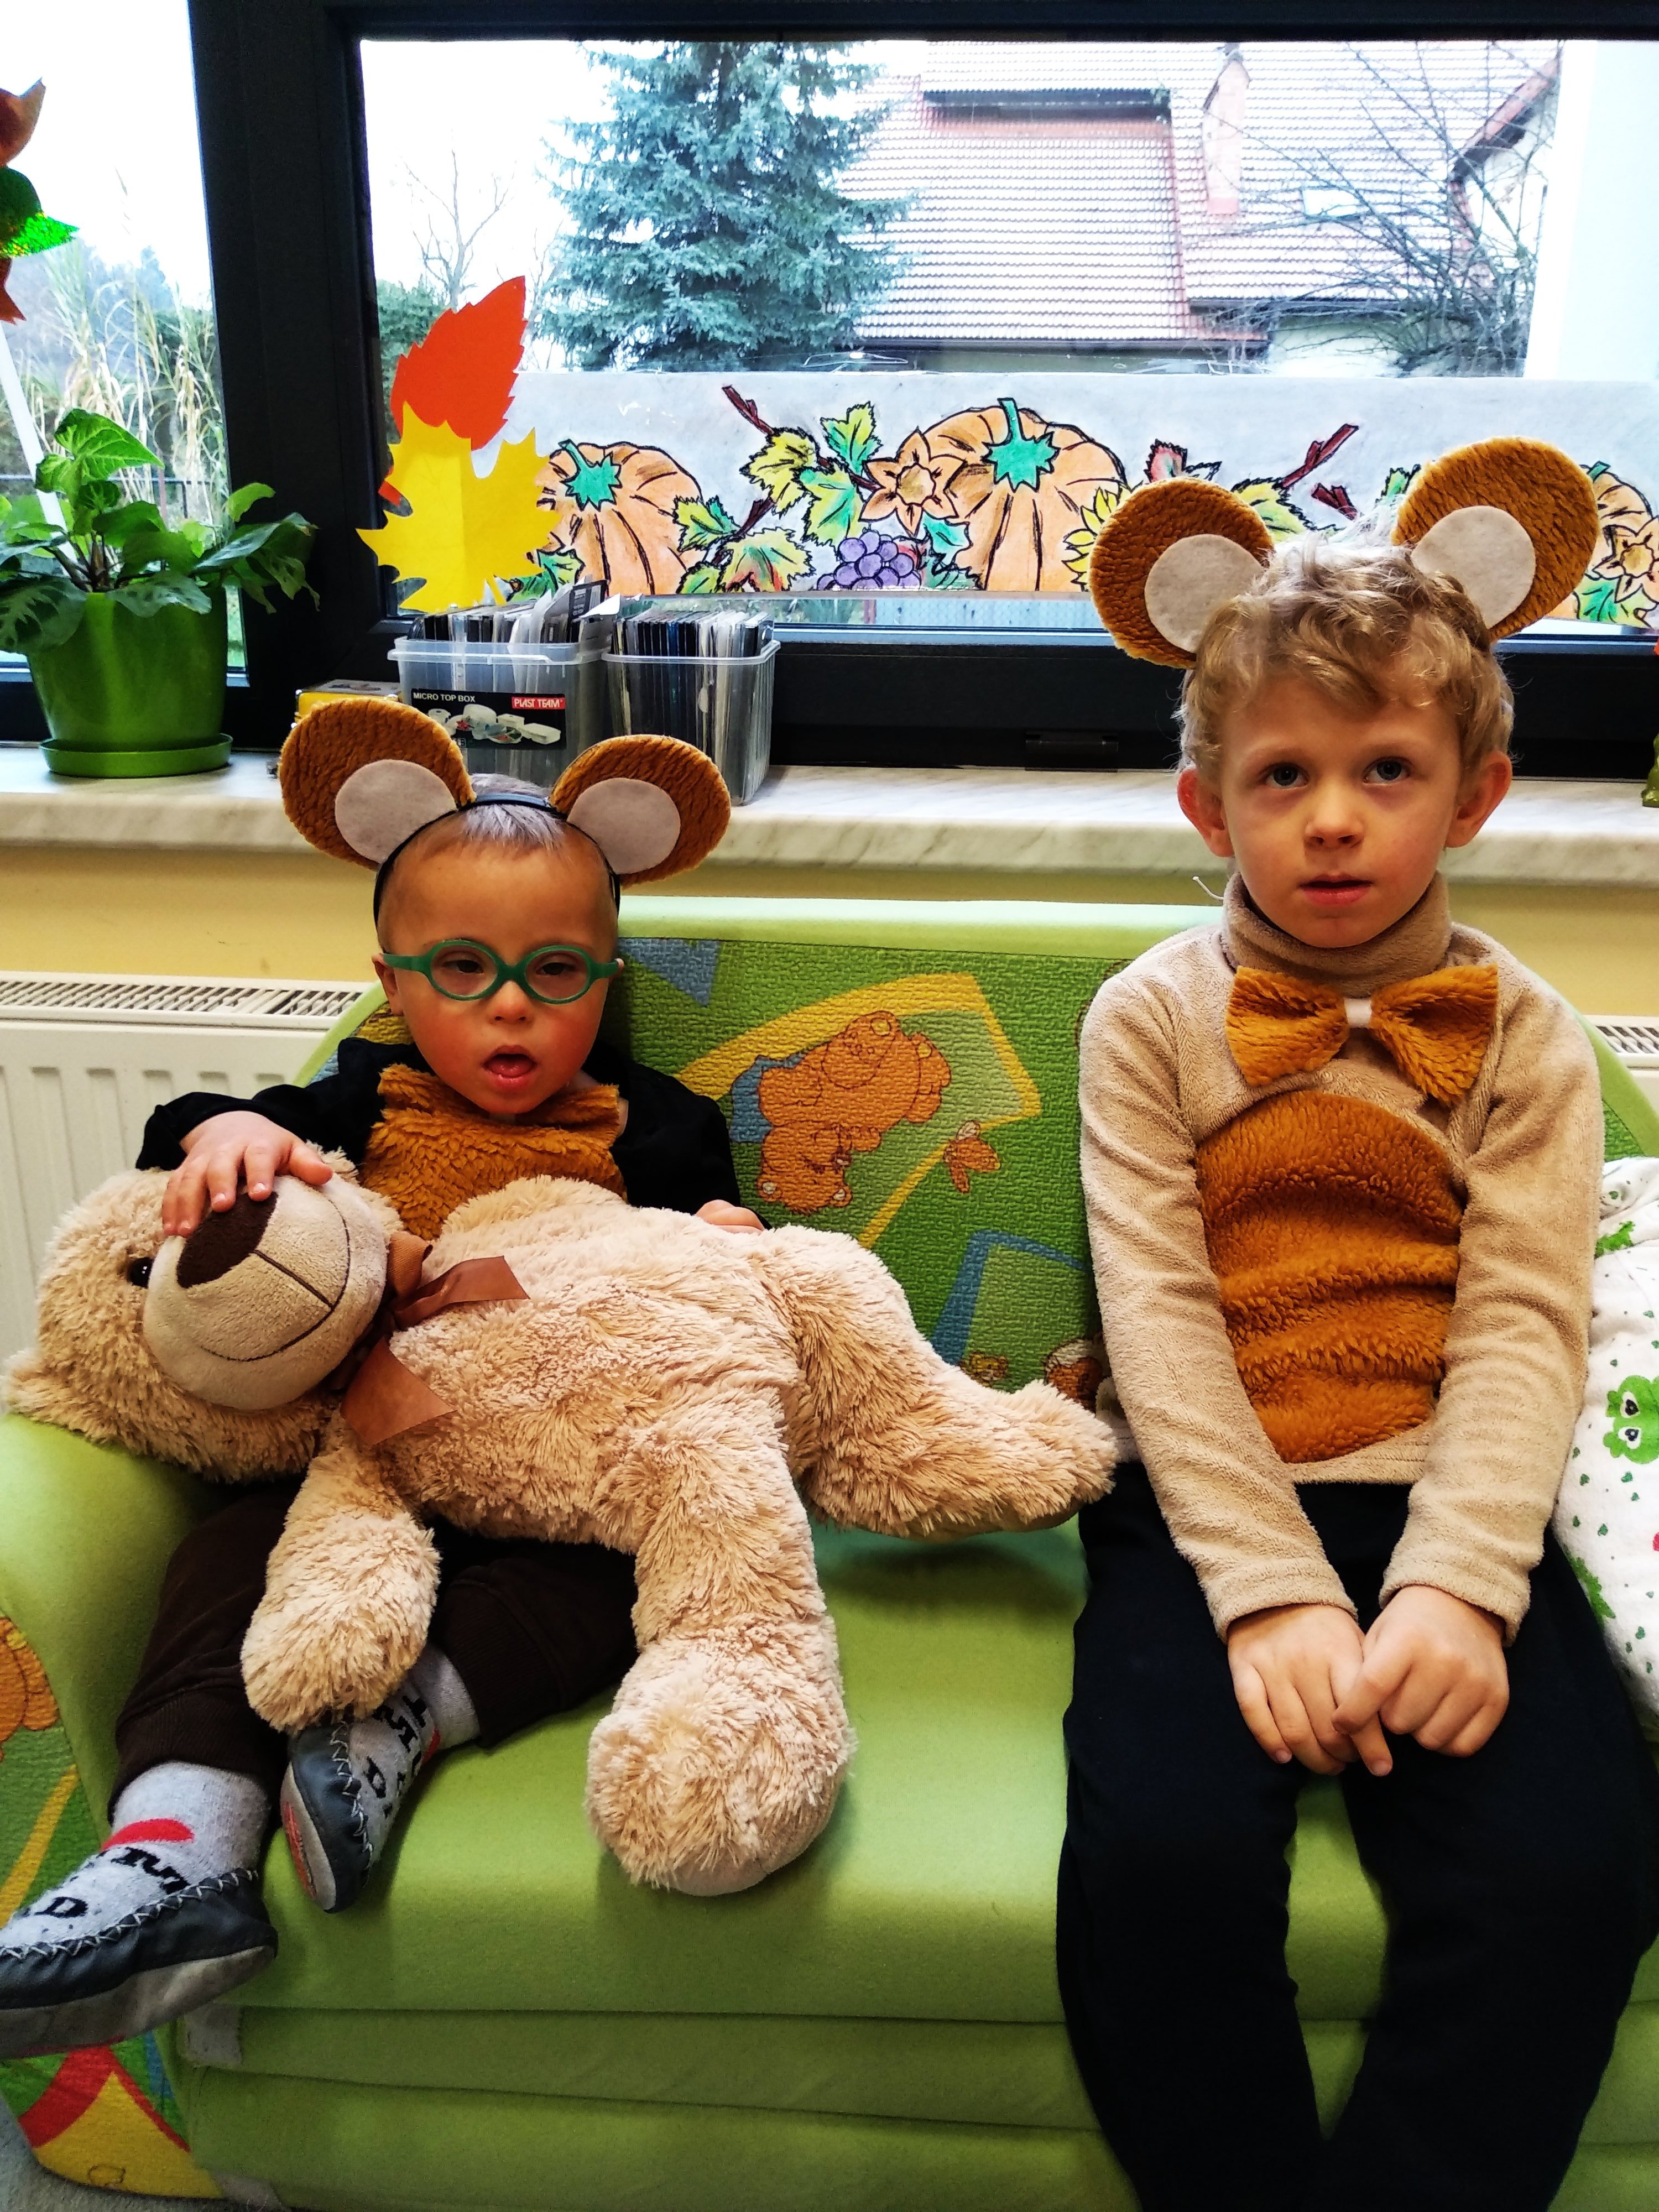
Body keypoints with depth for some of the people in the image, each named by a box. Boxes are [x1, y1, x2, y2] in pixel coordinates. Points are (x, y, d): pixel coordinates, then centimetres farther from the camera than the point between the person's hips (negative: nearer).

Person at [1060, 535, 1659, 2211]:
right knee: (1159, 1851, -24)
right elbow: (1161, 1318, -6)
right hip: (1209, 1505, -1)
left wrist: (1457, 1585, -18)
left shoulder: (1522, 1037, 6)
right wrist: (1273, 1590, -16)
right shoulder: (1150, 1019, 2)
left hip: (1440, 1503, 2)